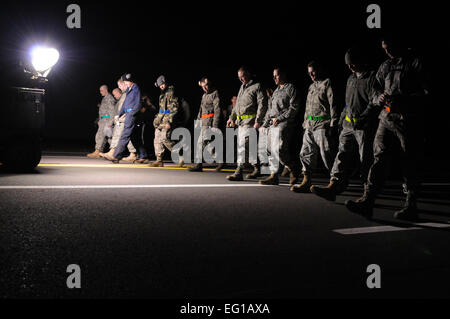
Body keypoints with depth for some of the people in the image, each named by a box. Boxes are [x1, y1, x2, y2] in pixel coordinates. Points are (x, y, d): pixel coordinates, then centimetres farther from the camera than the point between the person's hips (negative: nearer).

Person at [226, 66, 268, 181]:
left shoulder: (257, 87, -5)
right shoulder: (242, 87, 20)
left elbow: (262, 105, -11)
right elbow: (237, 105, 28)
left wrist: (258, 121, -18)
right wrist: (232, 117, 23)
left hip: (250, 122, -8)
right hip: (241, 122, 8)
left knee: (243, 146, -13)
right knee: (250, 147, 12)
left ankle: (238, 172, -14)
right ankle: (256, 169, 22)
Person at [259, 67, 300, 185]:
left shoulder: (291, 88, 1)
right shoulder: (276, 91, 24)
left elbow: (293, 108, -8)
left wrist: (279, 118, -13)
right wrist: (265, 124, 17)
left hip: (284, 123, -8)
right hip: (272, 124, 8)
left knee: (279, 149, -17)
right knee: (271, 150, 2)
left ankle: (294, 169, 3)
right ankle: (273, 176, 5)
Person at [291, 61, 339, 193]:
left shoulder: (327, 83, -1)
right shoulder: (311, 86, 22)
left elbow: (333, 104, -9)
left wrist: (333, 125, -15)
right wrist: (305, 124, 17)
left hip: (322, 125, -8)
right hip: (309, 126, 8)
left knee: (326, 154, -7)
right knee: (306, 153, 2)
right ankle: (306, 182, 4)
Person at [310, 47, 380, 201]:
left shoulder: (372, 77, -5)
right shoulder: (351, 79, 20)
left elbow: (375, 102, -13)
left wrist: (361, 119, -19)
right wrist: (341, 120, 20)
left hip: (365, 126, -7)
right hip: (348, 125, 7)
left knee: (366, 160, -3)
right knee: (342, 155, -6)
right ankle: (333, 186, -15)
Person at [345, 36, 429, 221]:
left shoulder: (415, 63, 1)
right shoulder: (385, 67, 17)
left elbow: (425, 93, -5)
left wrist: (401, 100, -17)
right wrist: (381, 98, -2)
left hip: (409, 121, -4)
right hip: (387, 118, 4)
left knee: (410, 165, 1)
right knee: (379, 159, -5)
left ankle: (411, 207, 10)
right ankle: (367, 202, -11)